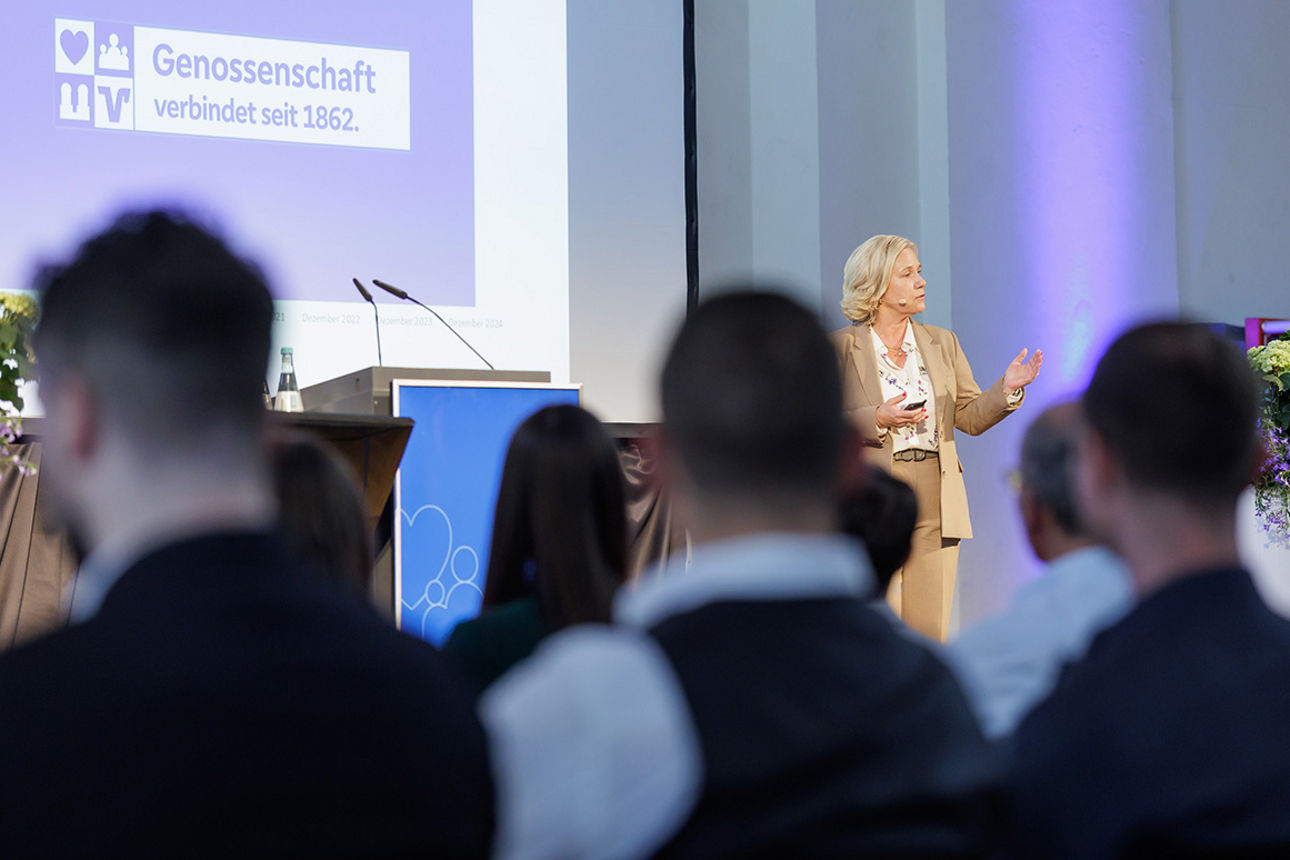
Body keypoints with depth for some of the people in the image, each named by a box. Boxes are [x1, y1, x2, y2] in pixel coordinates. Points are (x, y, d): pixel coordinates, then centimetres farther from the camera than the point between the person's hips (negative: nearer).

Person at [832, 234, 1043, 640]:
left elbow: (971, 416, 13)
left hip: (935, 508, 4)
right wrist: (878, 420, -16)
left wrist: (1006, 389, -5)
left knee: (930, 634, 4)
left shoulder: (941, 342, 13)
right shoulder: (840, 347, 0)